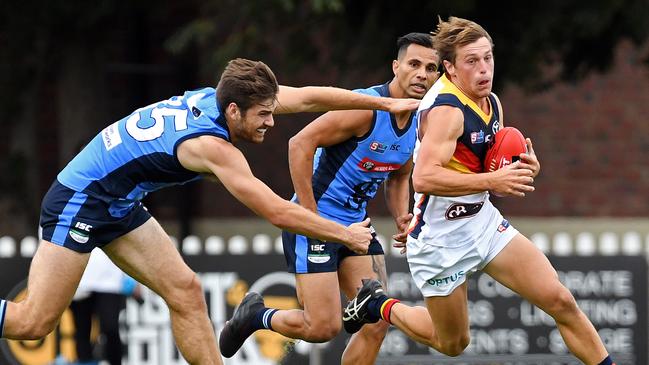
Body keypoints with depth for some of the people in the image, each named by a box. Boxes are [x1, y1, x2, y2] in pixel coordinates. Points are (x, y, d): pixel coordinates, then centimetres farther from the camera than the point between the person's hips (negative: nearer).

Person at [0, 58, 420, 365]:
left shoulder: (221, 96, -6)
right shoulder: (212, 146, -28)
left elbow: (309, 97, 4)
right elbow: (279, 213, -25)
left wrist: (385, 103, 5)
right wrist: (347, 234, -14)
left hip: (120, 206, 9)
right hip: (80, 201, -9)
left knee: (185, 292, 2)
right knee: (35, 322, -11)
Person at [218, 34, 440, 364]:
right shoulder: (366, 107, -21)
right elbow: (300, 143, -23)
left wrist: (402, 219, 1)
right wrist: (309, 217, -23)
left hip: (355, 224, 8)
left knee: (377, 321, -2)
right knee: (323, 327, -11)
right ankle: (255, 315, 18)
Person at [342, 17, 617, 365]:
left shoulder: (491, 103, 4)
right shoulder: (446, 110, -23)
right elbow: (424, 178, -36)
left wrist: (522, 168, -3)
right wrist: (491, 181, -40)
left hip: (483, 220, 7)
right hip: (440, 237, -7)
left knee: (561, 302, -4)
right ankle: (381, 306, 34)